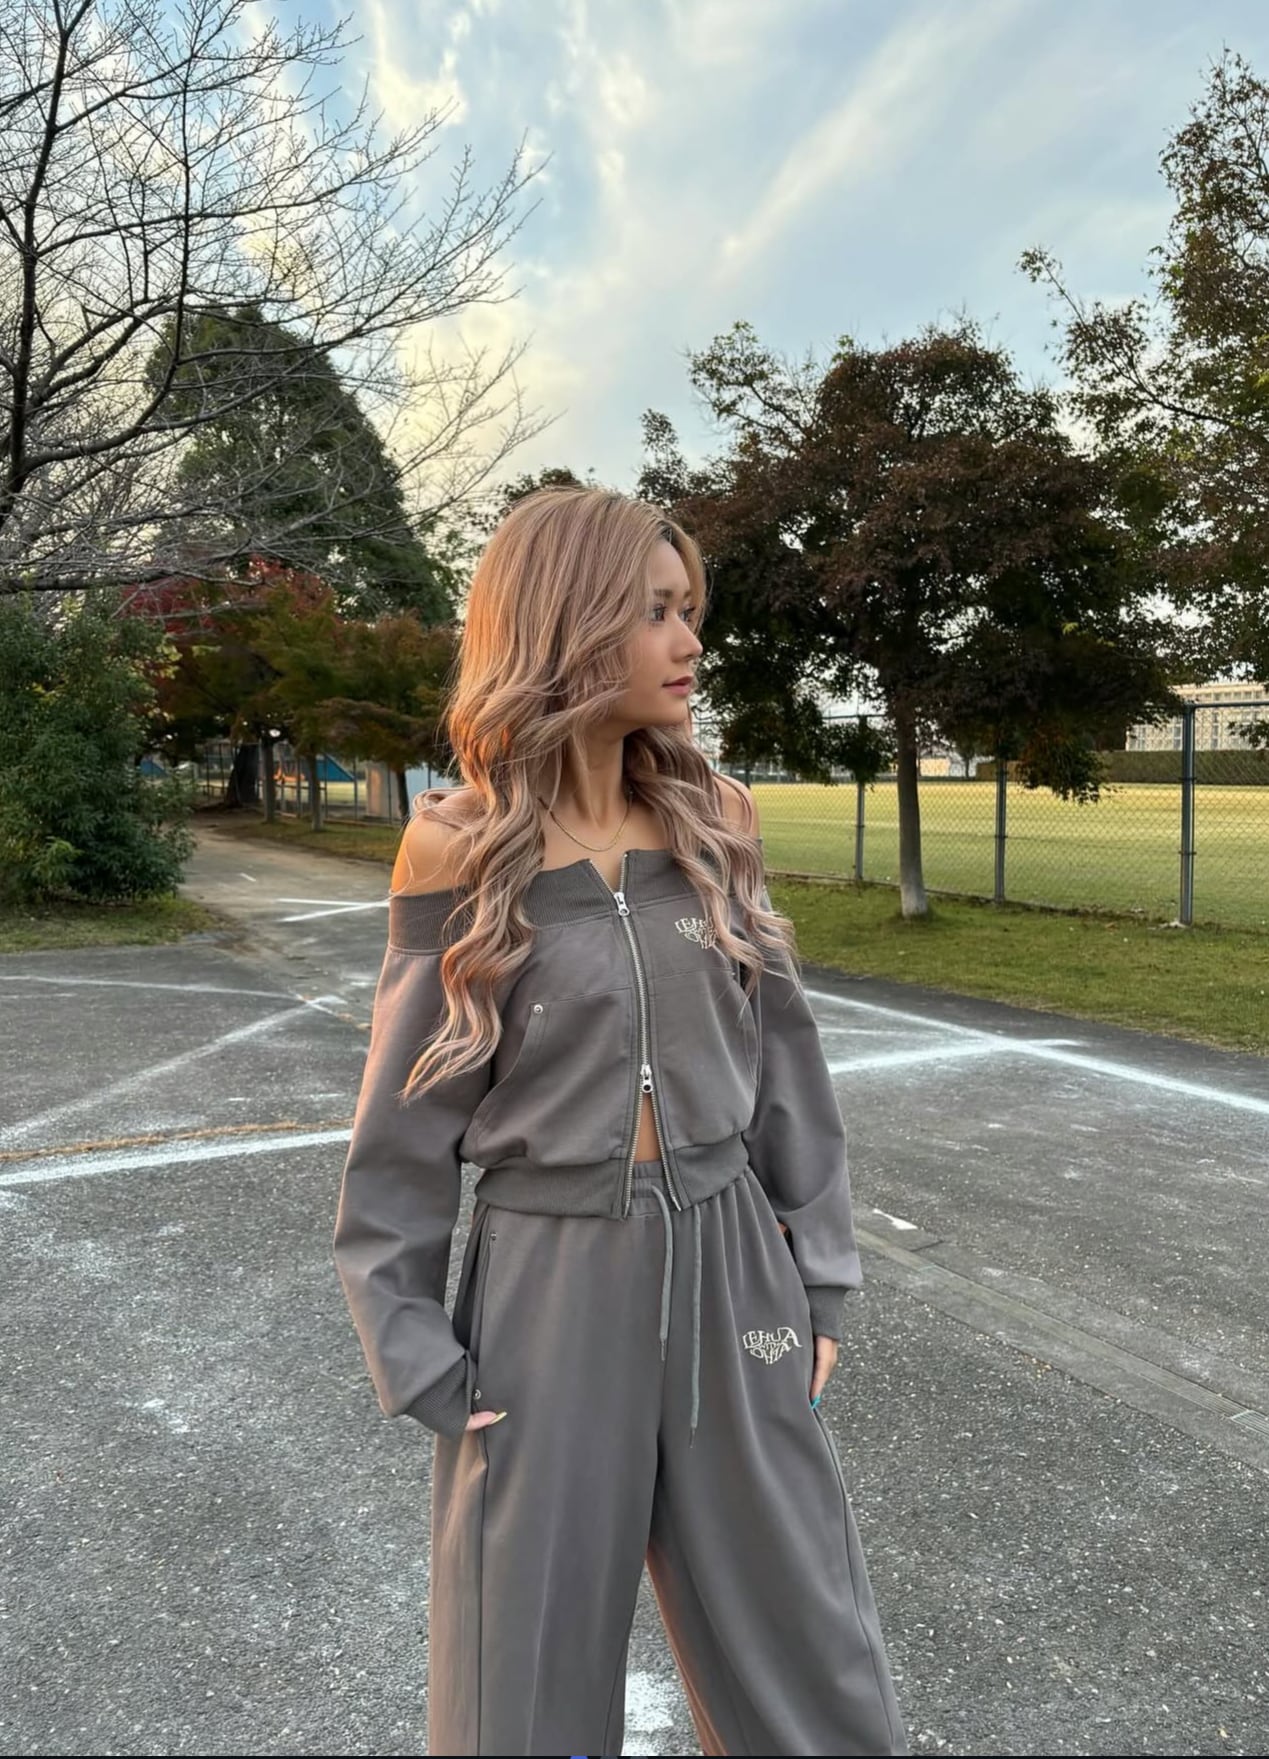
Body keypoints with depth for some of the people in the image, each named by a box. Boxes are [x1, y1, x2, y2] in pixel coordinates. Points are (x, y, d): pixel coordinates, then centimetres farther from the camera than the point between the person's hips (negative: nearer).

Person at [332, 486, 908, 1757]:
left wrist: (820, 1273, 6)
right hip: (548, 1281, -2)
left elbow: (783, 1064, 5)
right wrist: (417, 1361, -4)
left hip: (728, 1272, 3)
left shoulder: (712, 828, 0)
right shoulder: (463, 859, -9)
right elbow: (405, 1130, -4)